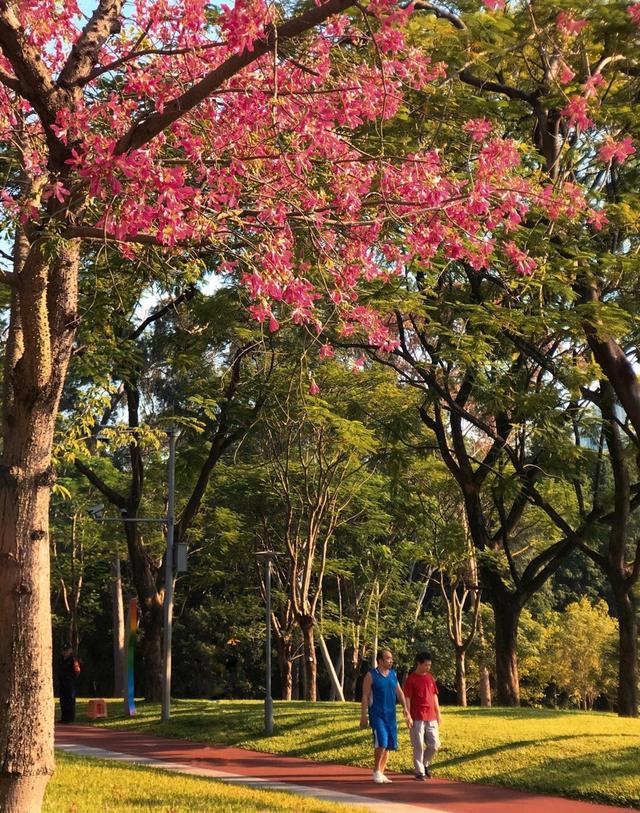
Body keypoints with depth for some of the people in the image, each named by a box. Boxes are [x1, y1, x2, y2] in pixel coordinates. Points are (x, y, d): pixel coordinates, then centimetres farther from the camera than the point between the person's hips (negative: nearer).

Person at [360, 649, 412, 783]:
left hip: (390, 715, 6)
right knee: (381, 742, -18)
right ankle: (376, 771, 0)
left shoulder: (393, 674, 10)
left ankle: (381, 773, 18)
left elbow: (399, 693, 13)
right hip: (376, 715, -6)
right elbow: (365, 697, -6)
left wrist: (406, 709, 3)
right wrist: (363, 717, -9)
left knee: (389, 745, 6)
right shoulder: (371, 675, -6)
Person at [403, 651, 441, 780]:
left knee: (435, 745, 4)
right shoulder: (411, 679, -7)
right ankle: (420, 772, 10)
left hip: (431, 718, 5)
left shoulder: (430, 677, 11)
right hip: (417, 719, -5)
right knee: (418, 746, 0)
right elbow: (407, 699, -7)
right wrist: (408, 717, -12)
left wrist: (438, 713, 15)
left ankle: (425, 763, 27)